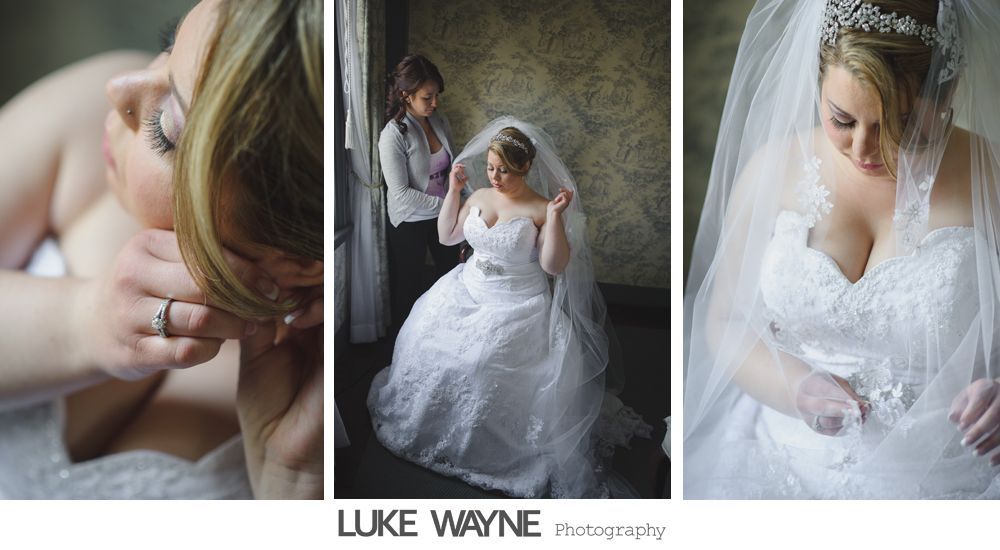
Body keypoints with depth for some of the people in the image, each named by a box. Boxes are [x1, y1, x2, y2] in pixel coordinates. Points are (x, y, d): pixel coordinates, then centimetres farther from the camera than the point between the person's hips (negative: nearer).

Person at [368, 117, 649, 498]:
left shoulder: (541, 209, -12)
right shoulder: (480, 197, 4)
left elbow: (554, 266, -18)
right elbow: (446, 236, 14)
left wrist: (556, 215, -26)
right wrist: (454, 190, 5)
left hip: (517, 306, -6)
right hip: (468, 293, 6)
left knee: (486, 366, -20)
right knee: (427, 341, -1)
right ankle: (436, 430, 20)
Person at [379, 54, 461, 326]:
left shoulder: (439, 120, -6)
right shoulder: (393, 135, -24)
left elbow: (450, 166, 6)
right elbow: (401, 193, -24)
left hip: (443, 216, 6)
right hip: (410, 223, -6)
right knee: (409, 285, 13)